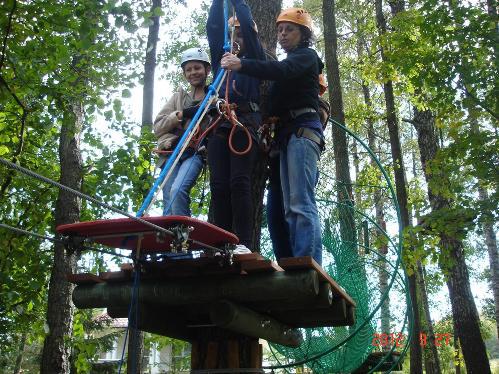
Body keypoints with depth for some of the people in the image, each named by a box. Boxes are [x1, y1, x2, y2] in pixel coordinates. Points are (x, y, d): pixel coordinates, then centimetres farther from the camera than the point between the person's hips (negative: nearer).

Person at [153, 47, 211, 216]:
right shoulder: (179, 97, 22)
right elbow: (158, 126, 13)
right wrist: (182, 114, -1)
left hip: (195, 152, -3)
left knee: (178, 190, -29)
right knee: (169, 205, -9)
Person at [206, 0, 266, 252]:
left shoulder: (254, 59, 18)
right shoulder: (220, 60, 28)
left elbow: (247, 25, 7)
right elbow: (213, 28, 19)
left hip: (245, 124, -4)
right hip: (219, 125, 4)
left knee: (239, 182, -16)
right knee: (218, 185, -8)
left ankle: (243, 243, -19)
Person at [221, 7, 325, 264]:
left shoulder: (307, 56, 6)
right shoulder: (289, 63, 33)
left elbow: (280, 71, -16)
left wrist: (241, 65, -25)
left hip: (302, 130, -9)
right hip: (287, 135, 9)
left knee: (301, 203, -20)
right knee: (291, 207, 0)